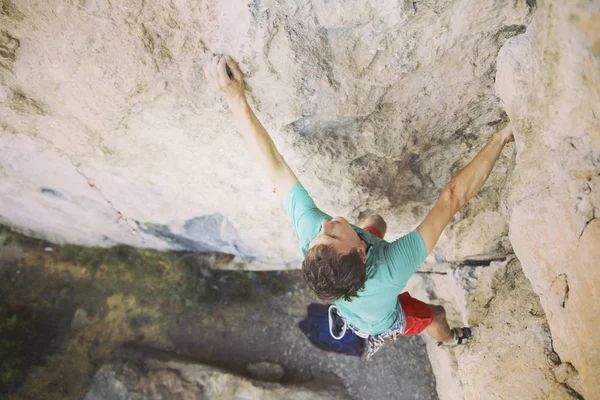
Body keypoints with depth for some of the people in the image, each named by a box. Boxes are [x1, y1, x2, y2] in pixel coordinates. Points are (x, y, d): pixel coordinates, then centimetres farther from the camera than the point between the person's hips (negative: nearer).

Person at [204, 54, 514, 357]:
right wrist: (500, 138, -42)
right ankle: (448, 339, 69)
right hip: (383, 323, -3)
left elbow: (274, 167, -41)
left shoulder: (309, 231, -45)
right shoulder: (393, 269, -52)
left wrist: (235, 96, -44)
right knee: (436, 315, 29)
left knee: (376, 221, 23)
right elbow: (453, 197, -49)